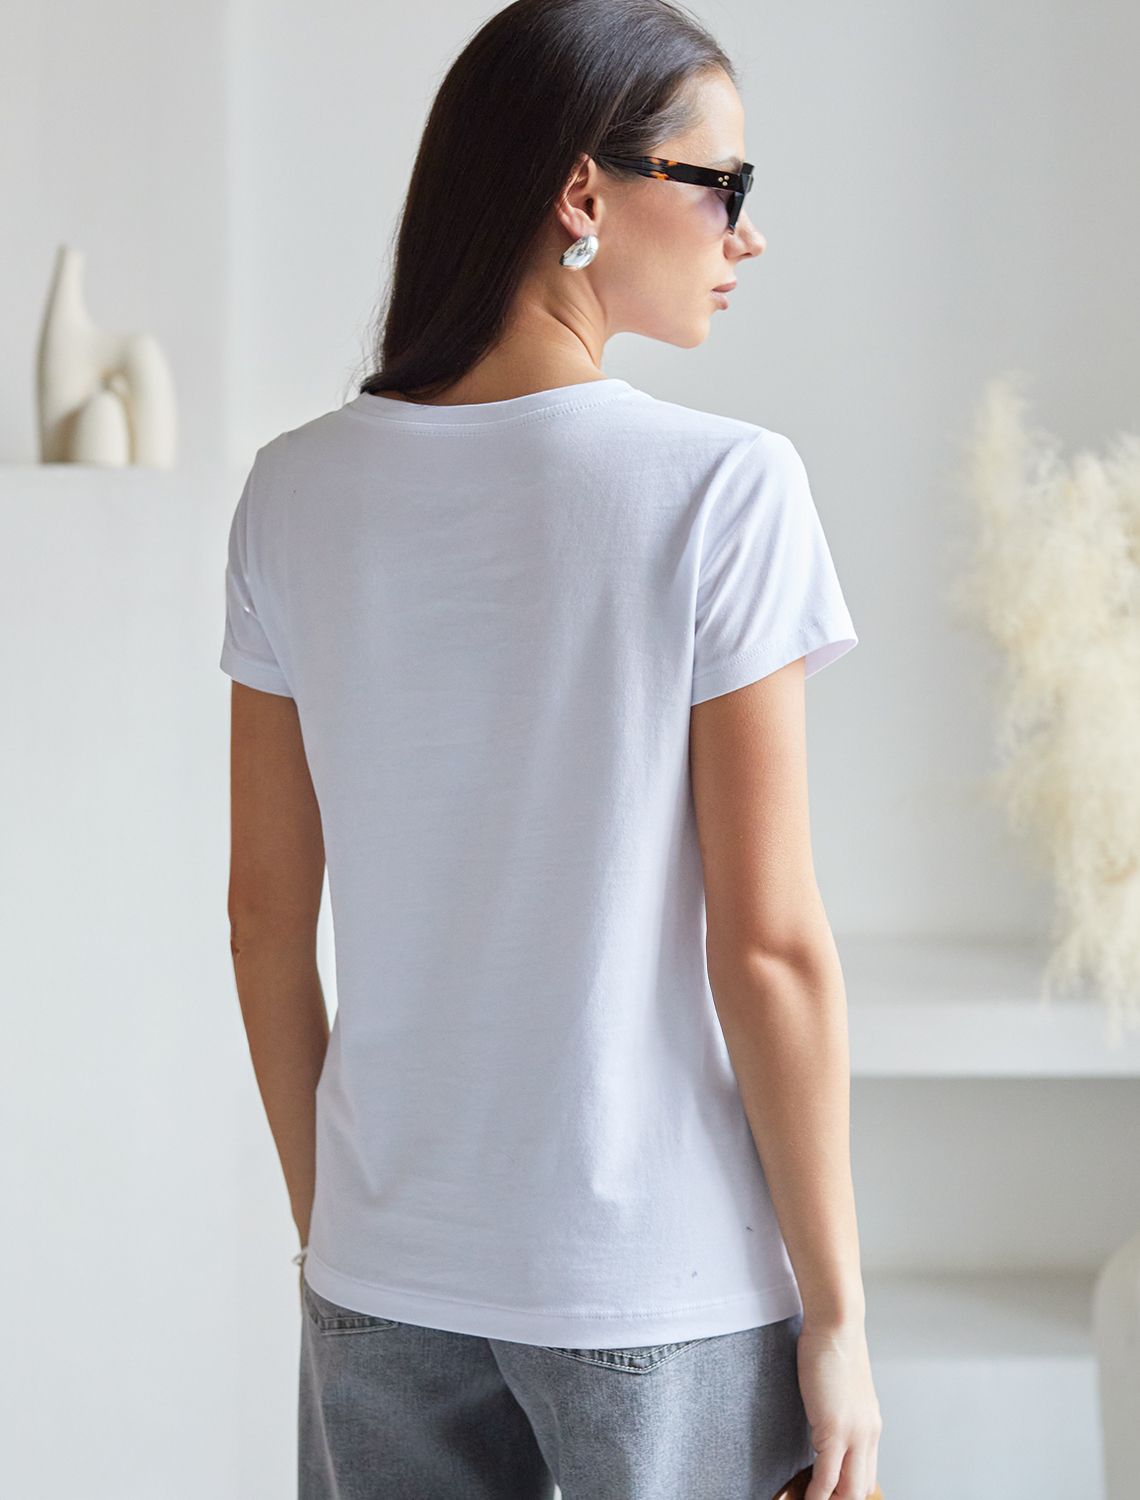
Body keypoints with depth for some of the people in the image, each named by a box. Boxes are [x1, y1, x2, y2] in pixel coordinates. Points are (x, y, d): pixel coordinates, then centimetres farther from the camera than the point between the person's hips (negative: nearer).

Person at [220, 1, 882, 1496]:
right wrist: (837, 1315, -5)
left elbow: (266, 918, 4)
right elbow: (767, 948, -14)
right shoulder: (724, 488, -14)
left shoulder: (297, 492, -1)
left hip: (384, 1280, 4)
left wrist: (325, 1218, 15)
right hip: (664, 1289, -4)